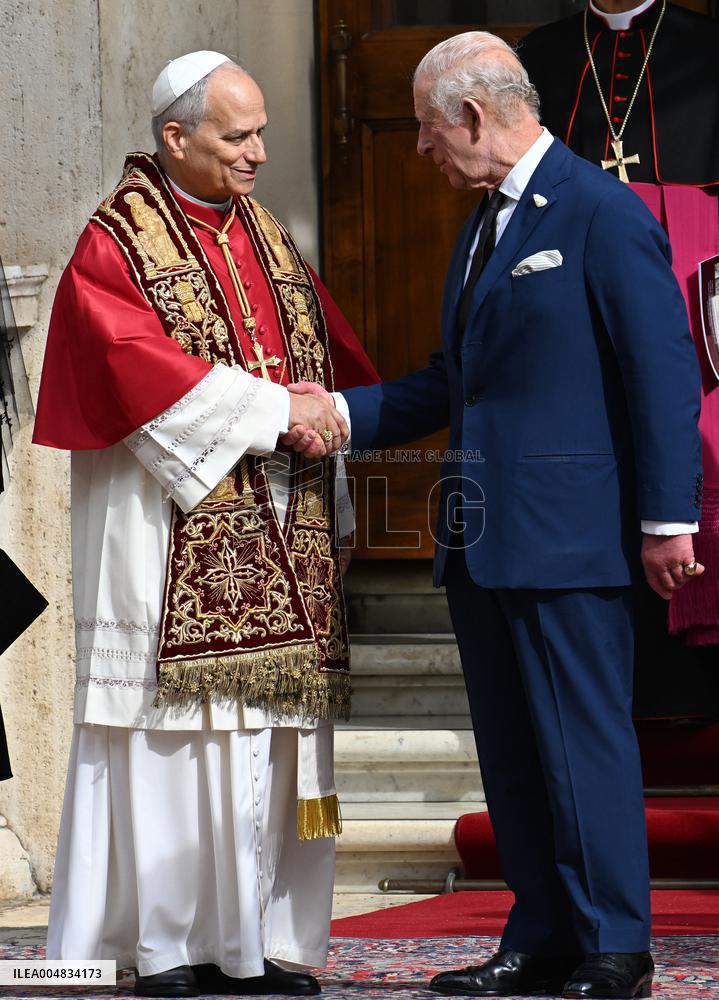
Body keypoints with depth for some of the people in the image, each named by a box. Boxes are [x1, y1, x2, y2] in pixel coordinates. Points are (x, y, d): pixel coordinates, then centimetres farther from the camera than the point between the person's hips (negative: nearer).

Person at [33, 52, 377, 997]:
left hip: (277, 541, 6)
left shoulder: (268, 236, 17)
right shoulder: (115, 245, -4)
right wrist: (273, 409, -16)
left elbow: (334, 355, 18)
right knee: (174, 733, -6)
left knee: (270, 733, 3)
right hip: (173, 533, -6)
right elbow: (141, 369, -15)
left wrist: (338, 421, -2)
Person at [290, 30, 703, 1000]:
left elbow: (664, 372, -13)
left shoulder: (602, 213, -10)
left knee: (584, 739, -5)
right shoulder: (482, 226, 18)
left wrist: (667, 518, -16)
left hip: (567, 535, -9)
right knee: (511, 749, 11)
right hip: (480, 538, 9)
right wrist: (343, 412, 9)